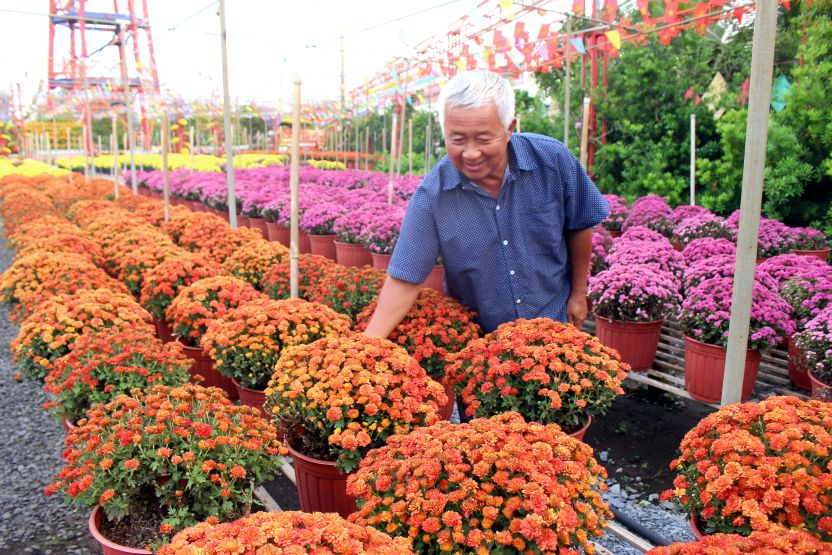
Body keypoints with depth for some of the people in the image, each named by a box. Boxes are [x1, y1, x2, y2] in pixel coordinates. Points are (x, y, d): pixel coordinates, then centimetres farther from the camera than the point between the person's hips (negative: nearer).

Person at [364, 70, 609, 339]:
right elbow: (405, 279, -20)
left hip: (553, 320, 1)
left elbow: (579, 227, -2)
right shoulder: (431, 196, -21)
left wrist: (578, 294, 6)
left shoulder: (553, 159, -18)